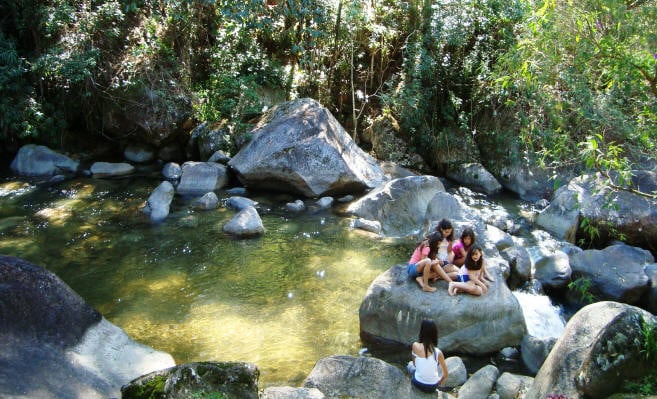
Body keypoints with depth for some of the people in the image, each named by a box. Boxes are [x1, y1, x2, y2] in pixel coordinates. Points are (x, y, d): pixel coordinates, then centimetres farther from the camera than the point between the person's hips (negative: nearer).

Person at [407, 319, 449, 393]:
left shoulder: (415, 346, -18)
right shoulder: (438, 353, -18)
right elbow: (446, 374, -6)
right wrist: (439, 383, 11)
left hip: (418, 384, -1)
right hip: (432, 387, 1)